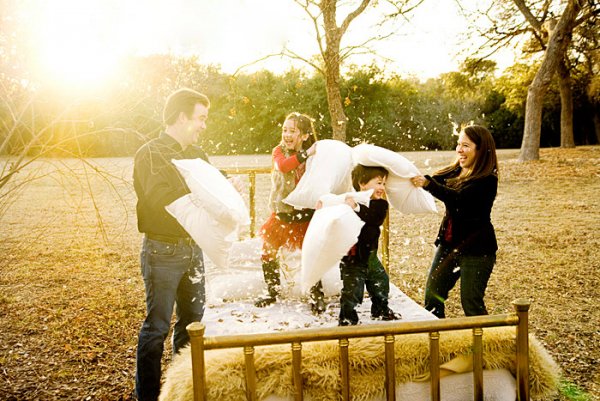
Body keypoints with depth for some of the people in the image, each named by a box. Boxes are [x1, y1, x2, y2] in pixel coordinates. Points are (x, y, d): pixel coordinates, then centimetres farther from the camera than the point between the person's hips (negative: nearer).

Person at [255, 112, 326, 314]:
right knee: (268, 253, 6)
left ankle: (317, 295, 19)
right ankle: (272, 292, 27)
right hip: (281, 213, 3)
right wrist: (305, 153, -34)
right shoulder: (279, 151, -3)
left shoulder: (315, 157, -7)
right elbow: (282, 166, -26)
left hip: (306, 215, -3)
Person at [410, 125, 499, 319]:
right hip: (449, 243, 7)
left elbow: (457, 198, -30)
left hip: (476, 248, -7)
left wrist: (428, 183, -41)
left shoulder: (487, 180, -16)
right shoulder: (455, 172, 6)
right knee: (432, 296, 10)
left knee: (471, 302, -3)